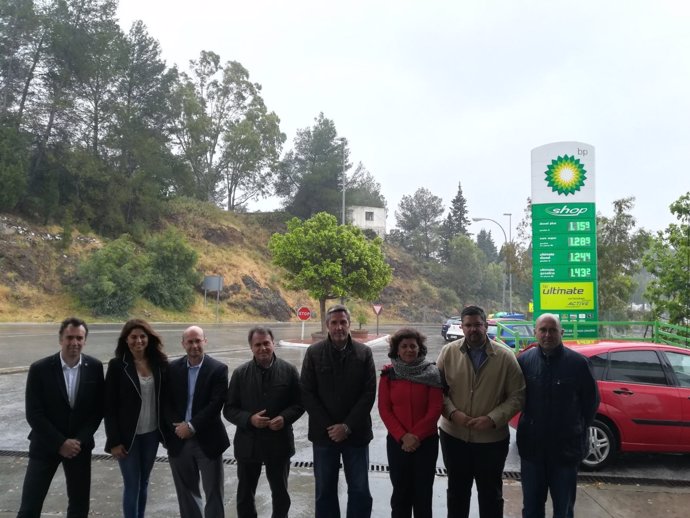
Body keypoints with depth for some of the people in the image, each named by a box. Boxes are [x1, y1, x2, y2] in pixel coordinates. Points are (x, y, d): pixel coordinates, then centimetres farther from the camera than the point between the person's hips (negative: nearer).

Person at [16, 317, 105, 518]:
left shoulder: (94, 367, -6)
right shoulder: (40, 368, -12)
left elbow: (98, 409, -1)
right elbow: (33, 414, -11)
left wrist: (79, 440, -10)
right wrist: (60, 443, -15)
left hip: (80, 445, 2)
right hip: (46, 445, -2)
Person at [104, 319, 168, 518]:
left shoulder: (159, 363, -1)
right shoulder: (117, 365, -9)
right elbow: (109, 407, -8)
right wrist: (114, 441, -11)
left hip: (151, 434, 3)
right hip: (128, 435, -3)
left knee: (144, 482, 15)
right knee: (132, 485, 3)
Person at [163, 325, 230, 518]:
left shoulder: (218, 369, -7)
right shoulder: (172, 368, 3)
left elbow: (216, 404, -14)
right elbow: (166, 402, 1)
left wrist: (192, 426, -17)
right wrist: (177, 426, -12)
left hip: (208, 440, -3)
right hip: (179, 440, 3)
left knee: (213, 491, 6)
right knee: (186, 491, 16)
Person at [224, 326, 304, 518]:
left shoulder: (289, 370, -4)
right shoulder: (240, 373, -3)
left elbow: (299, 403, 1)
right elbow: (229, 409, -1)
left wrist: (285, 418, -18)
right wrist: (249, 419, -19)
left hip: (279, 443, 0)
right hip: (248, 444, 1)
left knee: (280, 493, 17)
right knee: (244, 495, 15)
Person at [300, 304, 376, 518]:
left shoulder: (364, 353, -1)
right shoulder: (314, 352, -1)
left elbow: (369, 393, -4)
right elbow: (306, 393, -4)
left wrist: (348, 426, -12)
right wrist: (328, 426, -11)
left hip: (356, 434, 0)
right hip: (324, 433, 0)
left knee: (360, 491, 7)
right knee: (325, 492, 12)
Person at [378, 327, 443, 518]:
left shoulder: (432, 373, -3)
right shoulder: (388, 374, -1)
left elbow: (435, 409, -7)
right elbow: (384, 409, -3)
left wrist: (416, 435, -13)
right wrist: (402, 436, -13)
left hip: (426, 441, -1)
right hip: (397, 442, 1)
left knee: (423, 491, 8)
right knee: (401, 490, 10)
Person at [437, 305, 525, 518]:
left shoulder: (505, 356, -8)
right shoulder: (448, 352, -4)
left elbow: (517, 396, -6)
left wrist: (492, 419, -18)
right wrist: (452, 413, -16)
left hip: (492, 439, -1)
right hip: (454, 436, 2)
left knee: (490, 494, 15)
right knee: (456, 492, 18)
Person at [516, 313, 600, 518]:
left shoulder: (578, 363, -10)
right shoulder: (524, 360, -5)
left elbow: (591, 401, 1)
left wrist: (578, 430, 4)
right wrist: (529, 424, 7)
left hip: (566, 448, -1)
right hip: (532, 447, 2)